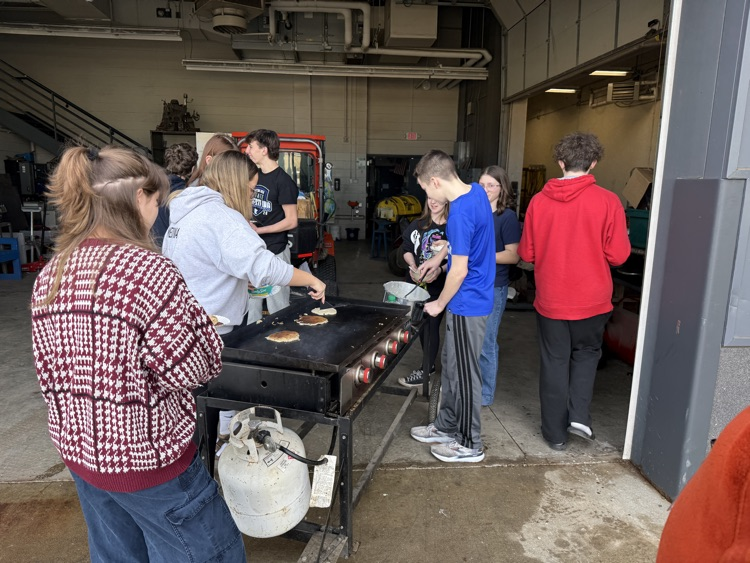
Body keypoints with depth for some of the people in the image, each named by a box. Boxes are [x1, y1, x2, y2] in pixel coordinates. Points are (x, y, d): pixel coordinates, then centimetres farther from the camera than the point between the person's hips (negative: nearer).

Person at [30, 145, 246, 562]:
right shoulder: (148, 269, -24)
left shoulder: (49, 276, -1)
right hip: (146, 457, -7)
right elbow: (194, 369, -21)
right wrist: (200, 323, -5)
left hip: (77, 449, 8)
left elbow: (50, 373, 6)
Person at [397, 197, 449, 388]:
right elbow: (407, 248, 9)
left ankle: (425, 370, 12)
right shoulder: (417, 224, 6)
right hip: (418, 283, 5)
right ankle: (430, 365, 30)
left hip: (439, 285, -5)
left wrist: (440, 270, -24)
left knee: (431, 326, -1)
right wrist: (413, 267, -9)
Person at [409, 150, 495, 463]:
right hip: (474, 299, 10)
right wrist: (439, 256, 21)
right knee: (452, 367, 20)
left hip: (466, 305, -10)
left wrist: (440, 304, -9)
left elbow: (459, 270, -22)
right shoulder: (476, 191, 4)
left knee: (465, 374, 4)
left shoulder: (460, 212, -25)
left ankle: (470, 445, 21)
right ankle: (446, 427, 35)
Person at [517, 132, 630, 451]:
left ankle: (555, 433, 23)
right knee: (586, 353, 24)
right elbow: (618, 256, -8)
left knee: (554, 363, 13)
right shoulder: (607, 201, -12)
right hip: (591, 299, -1)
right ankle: (579, 415, 13)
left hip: (550, 299, 1)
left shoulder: (539, 201, -7)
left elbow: (526, 254, 0)